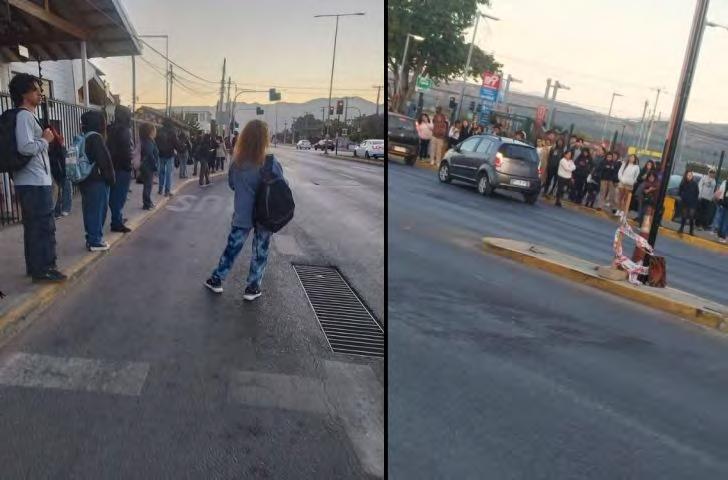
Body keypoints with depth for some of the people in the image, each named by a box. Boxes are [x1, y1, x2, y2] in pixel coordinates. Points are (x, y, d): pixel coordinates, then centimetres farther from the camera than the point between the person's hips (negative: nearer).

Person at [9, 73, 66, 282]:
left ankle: (34, 267, 21)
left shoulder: (28, 115, 18)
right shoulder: (24, 116, -13)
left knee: (34, 225, 14)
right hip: (35, 182, -10)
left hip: (32, 181, 10)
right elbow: (25, 147, -25)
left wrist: (45, 140, 12)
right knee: (45, 226, -6)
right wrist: (45, 139, -11)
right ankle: (44, 269, -1)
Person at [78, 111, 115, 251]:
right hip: (97, 181, -9)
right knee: (98, 210, -3)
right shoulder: (96, 137, -13)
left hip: (85, 180, 9)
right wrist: (110, 178, -8)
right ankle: (95, 241, 0)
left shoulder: (83, 138, 12)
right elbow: (104, 160, -17)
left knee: (89, 210, 12)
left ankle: (91, 239, 19)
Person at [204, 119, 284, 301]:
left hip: (242, 214, 2)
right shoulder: (271, 163, -18)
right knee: (260, 252, 13)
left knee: (232, 247, 18)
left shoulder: (237, 162, -9)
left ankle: (216, 279, 29)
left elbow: (232, 185, 6)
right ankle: (252, 288, 21)